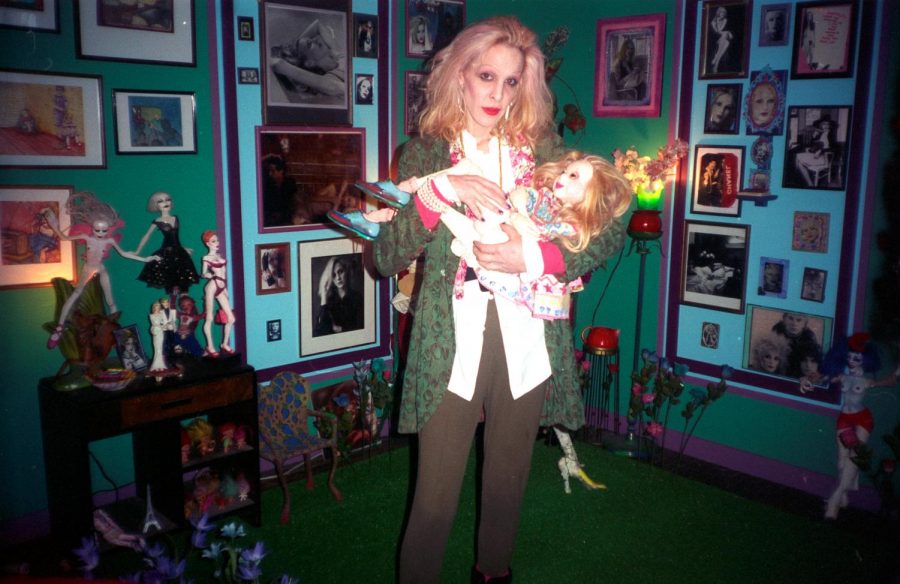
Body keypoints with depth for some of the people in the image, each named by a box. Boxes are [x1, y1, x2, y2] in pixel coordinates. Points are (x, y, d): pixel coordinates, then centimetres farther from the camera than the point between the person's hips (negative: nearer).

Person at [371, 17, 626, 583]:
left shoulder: (543, 147, 7)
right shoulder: (424, 152, 4)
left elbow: (611, 228, 0)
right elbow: (386, 256, -7)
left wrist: (536, 257, -15)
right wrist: (441, 190, -20)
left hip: (528, 338, 2)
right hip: (453, 340, -2)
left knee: (509, 480, 16)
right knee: (435, 495, 0)